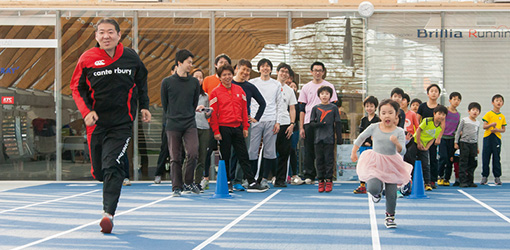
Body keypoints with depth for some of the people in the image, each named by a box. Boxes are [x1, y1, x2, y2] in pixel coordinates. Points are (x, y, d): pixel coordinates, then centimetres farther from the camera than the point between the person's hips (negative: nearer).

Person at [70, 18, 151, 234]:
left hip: (122, 123, -1)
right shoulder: (87, 59, -3)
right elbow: (77, 87, 4)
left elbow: (141, 81, 18)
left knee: (112, 166, -17)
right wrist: (86, 111, -10)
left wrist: (143, 106, 14)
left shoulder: (130, 57, 1)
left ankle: (109, 213, -16)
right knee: (98, 171, 7)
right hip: (97, 122, 2)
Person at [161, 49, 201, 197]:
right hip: (173, 126, -2)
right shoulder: (167, 82, 1)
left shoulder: (194, 82, 8)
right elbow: (164, 104, 8)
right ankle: (176, 187, 9)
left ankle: (188, 183, 5)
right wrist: (172, 118, 10)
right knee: (175, 158, 0)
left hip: (190, 125, 2)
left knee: (193, 153, -13)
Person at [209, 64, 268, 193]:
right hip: (224, 128, -4)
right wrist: (216, 131, -9)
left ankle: (252, 183, 1)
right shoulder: (216, 93, -2)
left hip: (237, 128, 4)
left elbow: (244, 109, 13)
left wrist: (245, 127, 7)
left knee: (244, 156, 3)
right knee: (225, 157, 3)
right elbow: (213, 113, -4)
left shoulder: (239, 90, 11)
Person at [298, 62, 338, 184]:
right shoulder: (306, 87, 11)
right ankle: (309, 176, 6)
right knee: (309, 151, 1)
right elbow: (302, 109, 10)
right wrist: (301, 127, 3)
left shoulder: (329, 86, 7)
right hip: (309, 123, 1)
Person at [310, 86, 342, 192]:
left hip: (329, 138, -2)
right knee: (319, 160, 3)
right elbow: (312, 123, 9)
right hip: (318, 138, 2)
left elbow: (338, 124, 6)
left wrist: (339, 138, 1)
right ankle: (321, 181, 8)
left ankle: (329, 181, 2)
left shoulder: (334, 108, 6)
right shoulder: (316, 108, 9)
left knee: (329, 159, -3)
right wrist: (319, 124, -12)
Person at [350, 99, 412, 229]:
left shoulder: (399, 132, -7)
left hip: (392, 164, 1)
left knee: (391, 194, 1)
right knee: (373, 188, -20)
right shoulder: (374, 128, -5)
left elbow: (402, 152, -12)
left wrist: (396, 143, -31)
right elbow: (361, 138, 12)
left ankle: (390, 217, 23)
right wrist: (354, 153, 17)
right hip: (375, 163, 0)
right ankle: (378, 190, 19)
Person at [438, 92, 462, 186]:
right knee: (443, 157, -12)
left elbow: (457, 128, 16)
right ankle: (440, 176, 5)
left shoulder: (458, 114, 11)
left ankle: (447, 179, 11)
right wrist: (439, 137, -11)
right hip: (443, 137, -4)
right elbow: (442, 125, -5)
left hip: (452, 139, 4)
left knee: (450, 159, 3)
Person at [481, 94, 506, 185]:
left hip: (497, 138, 2)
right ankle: (484, 176, 7)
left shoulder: (502, 116, 10)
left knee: (496, 158, 1)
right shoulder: (488, 114, 3)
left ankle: (497, 177, 6)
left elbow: (504, 129, 12)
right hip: (488, 137, -2)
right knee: (485, 158, 0)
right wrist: (491, 124, -20)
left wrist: (497, 129, -8)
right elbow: (484, 126, -2)